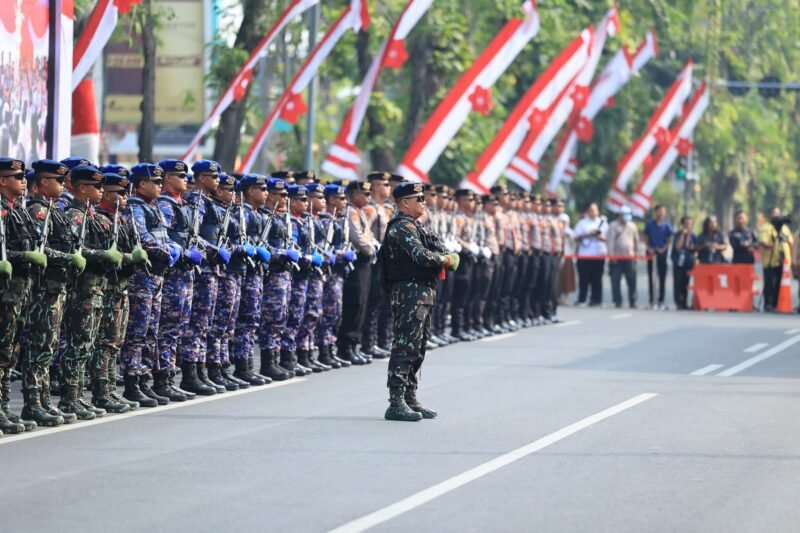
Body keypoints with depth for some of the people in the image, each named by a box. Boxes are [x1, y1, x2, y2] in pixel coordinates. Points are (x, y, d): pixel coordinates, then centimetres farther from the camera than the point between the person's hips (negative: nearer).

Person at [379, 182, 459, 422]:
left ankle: (410, 399, 21)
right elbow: (420, 255, -23)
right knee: (405, 348, -11)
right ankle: (396, 404, -13)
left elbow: (440, 249, 20)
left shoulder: (415, 227, 20)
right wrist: (446, 260, -7)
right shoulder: (402, 227, -13)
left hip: (423, 294, 11)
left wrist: (451, 256, -3)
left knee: (417, 348, 15)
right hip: (409, 292, -11)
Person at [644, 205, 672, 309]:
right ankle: (652, 301, 4)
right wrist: (648, 248, -6)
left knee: (662, 277, 2)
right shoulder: (649, 224, 4)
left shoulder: (666, 225, 1)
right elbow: (646, 237, 8)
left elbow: (669, 239, 4)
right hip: (651, 253, 0)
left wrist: (663, 249, -9)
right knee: (651, 277, 1)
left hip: (662, 253, 0)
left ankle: (661, 301, 8)